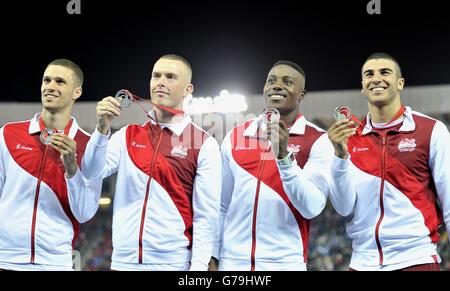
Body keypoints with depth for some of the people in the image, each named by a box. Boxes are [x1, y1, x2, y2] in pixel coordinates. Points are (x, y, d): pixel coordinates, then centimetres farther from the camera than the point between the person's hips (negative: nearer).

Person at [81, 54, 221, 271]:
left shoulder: (204, 145, -1)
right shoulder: (129, 135, 10)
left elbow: (206, 216, -5)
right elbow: (92, 172, -2)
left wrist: (198, 267, -12)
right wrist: (102, 129, -15)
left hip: (173, 263, -3)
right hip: (123, 261, 3)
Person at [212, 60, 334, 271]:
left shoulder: (318, 141, -3)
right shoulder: (235, 137, 7)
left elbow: (312, 207, -14)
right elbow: (221, 206, 10)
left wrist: (283, 155, -21)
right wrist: (212, 257, 5)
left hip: (285, 263, -3)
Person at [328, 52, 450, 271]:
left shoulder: (432, 131, -3)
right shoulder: (350, 137, 6)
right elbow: (345, 207, -2)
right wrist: (340, 154, -13)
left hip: (415, 259, -3)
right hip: (362, 261, 3)